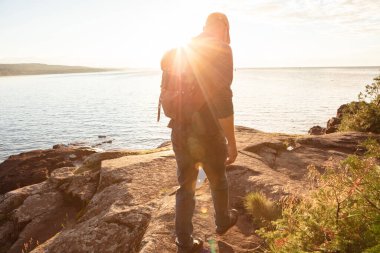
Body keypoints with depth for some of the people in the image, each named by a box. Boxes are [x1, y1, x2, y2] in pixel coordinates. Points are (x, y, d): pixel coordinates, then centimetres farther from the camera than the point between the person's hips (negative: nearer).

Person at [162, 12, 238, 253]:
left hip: (180, 132, 5)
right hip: (208, 133, -5)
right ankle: (223, 222, 44)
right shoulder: (221, 50, -12)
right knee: (218, 181, 20)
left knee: (186, 186, 15)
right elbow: (222, 98, -22)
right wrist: (232, 141, -15)